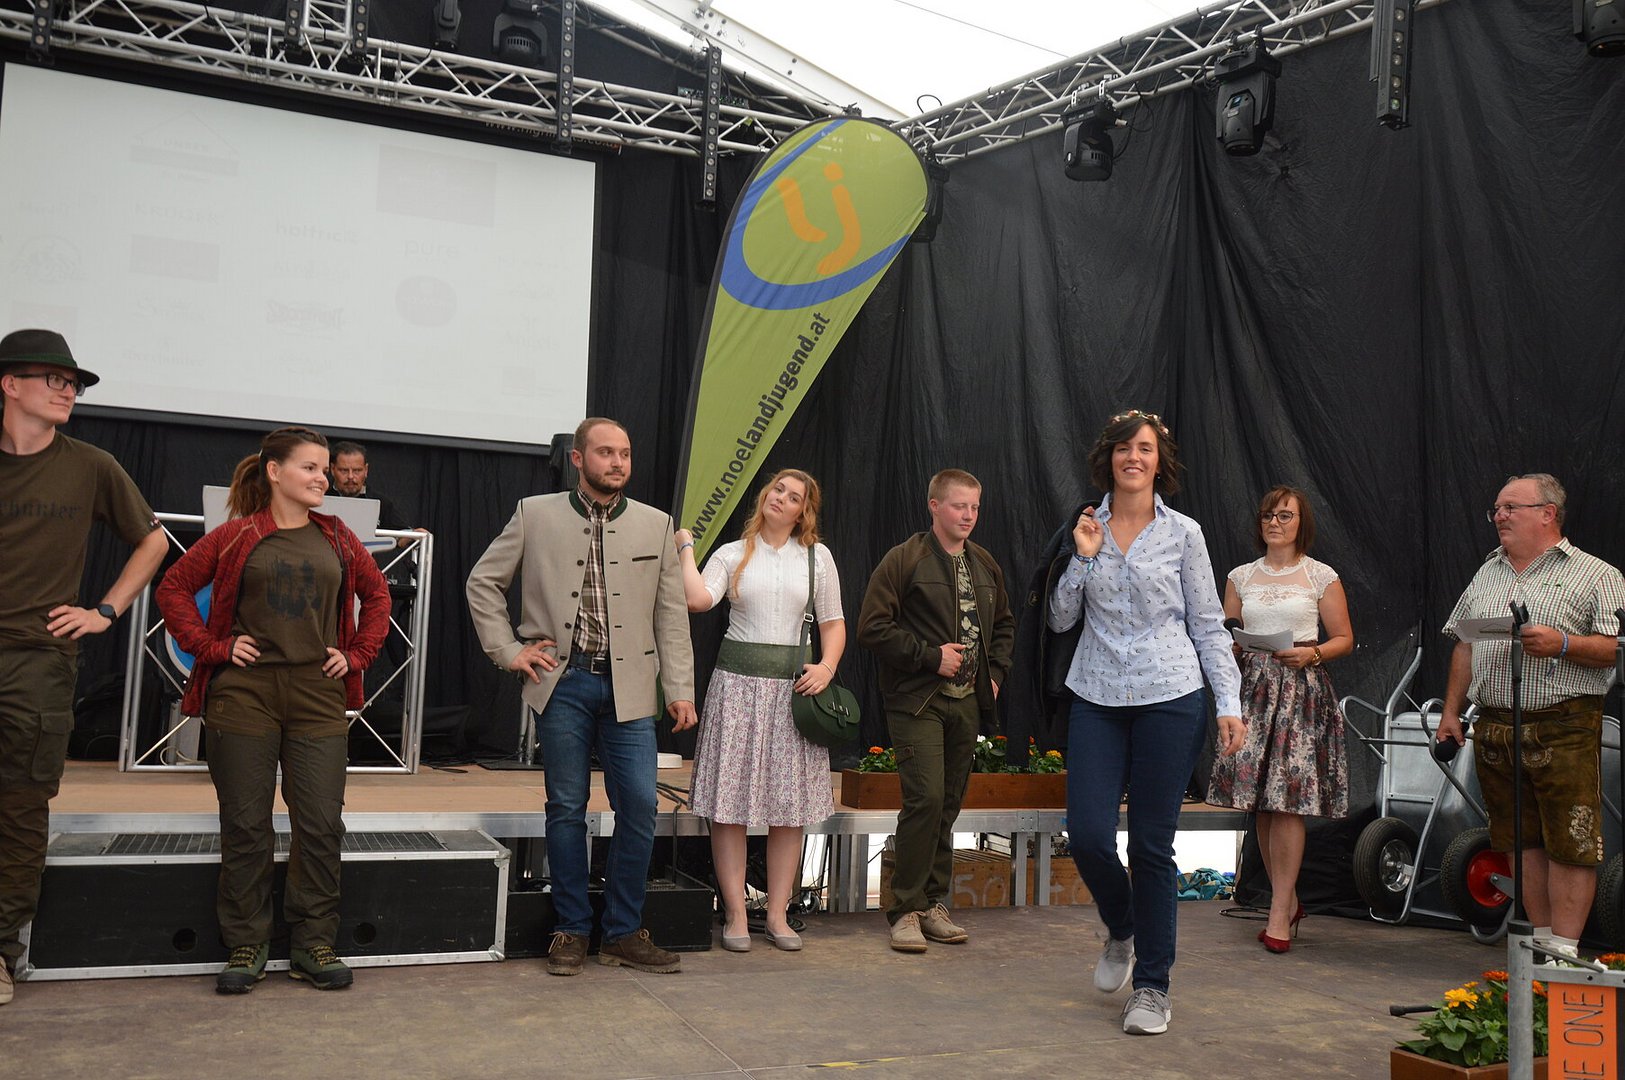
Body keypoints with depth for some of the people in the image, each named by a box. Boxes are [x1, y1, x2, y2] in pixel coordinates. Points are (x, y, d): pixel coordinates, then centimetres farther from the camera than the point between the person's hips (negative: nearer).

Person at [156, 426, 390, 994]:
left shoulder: (338, 540, 10)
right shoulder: (237, 536, 2)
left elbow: (376, 594, 21)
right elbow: (173, 588, 6)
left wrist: (357, 654, 10)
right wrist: (211, 647, -3)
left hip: (318, 698, 2)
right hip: (244, 696, -2)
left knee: (321, 824, 0)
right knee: (246, 825, 3)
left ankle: (314, 945, 12)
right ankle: (246, 946, 15)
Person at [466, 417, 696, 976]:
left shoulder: (655, 525, 7)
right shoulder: (535, 515, 3)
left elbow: (672, 615, 7)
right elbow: (483, 581, 10)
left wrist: (680, 690, 2)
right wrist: (507, 651, 1)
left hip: (627, 686, 1)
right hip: (563, 683, -1)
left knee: (639, 807, -2)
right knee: (567, 808, 6)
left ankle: (624, 932, 14)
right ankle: (571, 931, 19)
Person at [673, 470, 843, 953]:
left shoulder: (817, 557, 10)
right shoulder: (732, 555, 6)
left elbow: (833, 623, 11)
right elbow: (697, 599, -12)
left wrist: (826, 666, -5)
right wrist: (685, 547, -4)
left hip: (792, 682, 2)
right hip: (737, 680, -1)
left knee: (791, 804, 2)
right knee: (730, 802, -2)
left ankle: (777, 913, 13)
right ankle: (735, 914, 7)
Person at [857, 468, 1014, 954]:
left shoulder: (985, 564, 14)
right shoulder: (904, 560, -6)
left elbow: (1004, 625, 27)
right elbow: (872, 627, -11)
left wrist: (995, 672, 11)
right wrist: (930, 656, -15)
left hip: (967, 702, 6)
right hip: (918, 701, -6)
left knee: (949, 804, 8)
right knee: (926, 799, -14)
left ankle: (933, 904, 19)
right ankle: (906, 909, -2)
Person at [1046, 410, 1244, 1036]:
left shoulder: (1182, 533, 3)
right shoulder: (1086, 528, 8)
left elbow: (1208, 626, 5)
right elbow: (1060, 620, 7)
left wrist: (1230, 703, -2)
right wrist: (1083, 558, -6)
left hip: (1168, 699, -2)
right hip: (1097, 700, 2)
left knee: (1152, 844, 1)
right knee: (1087, 834, -5)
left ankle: (1151, 985, 14)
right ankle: (1121, 932, 26)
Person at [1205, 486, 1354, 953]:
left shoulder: (1321, 576, 4)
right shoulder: (1240, 577, 13)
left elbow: (1344, 638, 5)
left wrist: (1311, 654, -13)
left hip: (1302, 690, -3)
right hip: (1253, 686, 4)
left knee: (1288, 801, -9)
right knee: (1259, 802, 3)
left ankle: (1279, 914, -4)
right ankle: (1288, 900, 18)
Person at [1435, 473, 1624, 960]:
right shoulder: (1487, 574, 19)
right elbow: (1464, 647, 20)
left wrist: (1563, 644, -21)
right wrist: (1451, 711, 14)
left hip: (1564, 729, -5)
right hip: (1494, 728, 5)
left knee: (1569, 842, -5)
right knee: (1522, 839, 10)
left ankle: (1563, 951, 2)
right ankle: (1540, 938, 20)